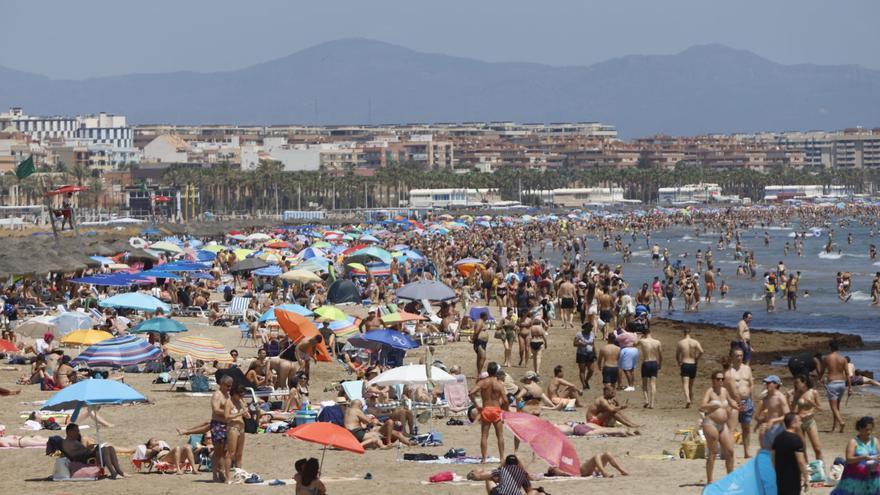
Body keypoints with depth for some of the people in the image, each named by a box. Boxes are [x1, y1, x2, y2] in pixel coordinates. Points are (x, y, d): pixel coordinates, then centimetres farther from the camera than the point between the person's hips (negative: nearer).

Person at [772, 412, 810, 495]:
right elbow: (801, 461, -19)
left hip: (780, 477, 7)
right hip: (793, 479, -7)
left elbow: (773, 459, 13)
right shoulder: (796, 440, -17)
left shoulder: (778, 438, 7)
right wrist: (806, 478, -12)